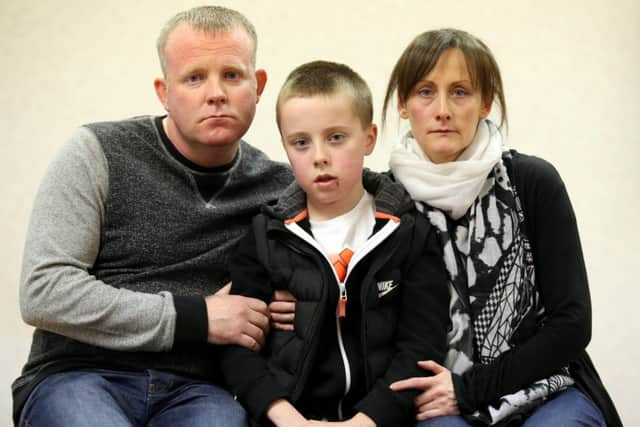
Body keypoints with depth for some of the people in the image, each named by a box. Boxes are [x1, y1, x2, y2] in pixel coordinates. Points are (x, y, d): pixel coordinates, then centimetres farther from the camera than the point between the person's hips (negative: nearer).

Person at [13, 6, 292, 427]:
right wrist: (195, 318, -11)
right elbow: (42, 292, -9)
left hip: (198, 389, 2)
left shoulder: (281, 187, 7)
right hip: (79, 376, -2)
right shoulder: (98, 154, -1)